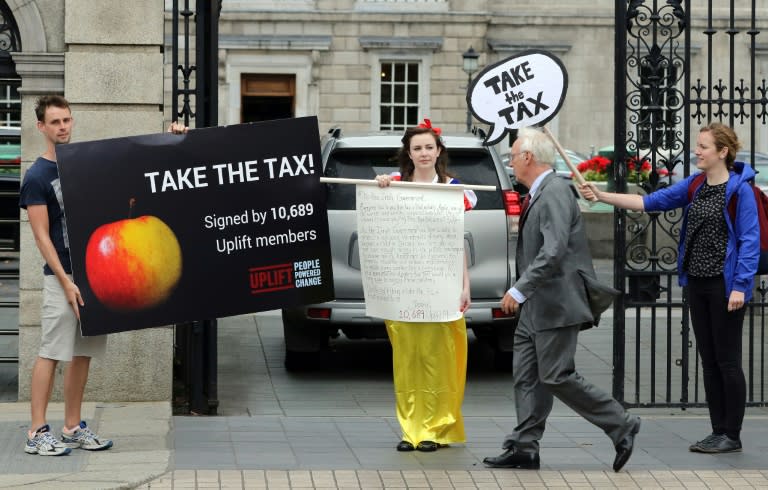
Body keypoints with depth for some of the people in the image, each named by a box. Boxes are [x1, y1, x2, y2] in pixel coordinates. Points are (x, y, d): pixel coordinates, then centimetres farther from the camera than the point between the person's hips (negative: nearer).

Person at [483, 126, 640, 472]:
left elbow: (554, 251, -27)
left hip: (556, 304, -10)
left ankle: (621, 427, 2)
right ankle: (524, 447, 12)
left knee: (557, 377, -7)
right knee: (526, 377, 8)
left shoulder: (555, 193, -17)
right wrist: (522, 292, 18)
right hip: (535, 307, 10)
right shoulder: (538, 194, 14)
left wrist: (519, 289, -26)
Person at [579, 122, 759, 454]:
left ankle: (732, 435, 6)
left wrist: (740, 286, -18)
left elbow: (750, 240, -13)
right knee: (708, 360, 10)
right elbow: (650, 202, 7)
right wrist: (602, 196, -1)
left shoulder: (739, 189, -10)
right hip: (697, 283, 7)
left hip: (724, 286, -7)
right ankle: (718, 431, 17)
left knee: (727, 360, -2)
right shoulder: (694, 186, 10)